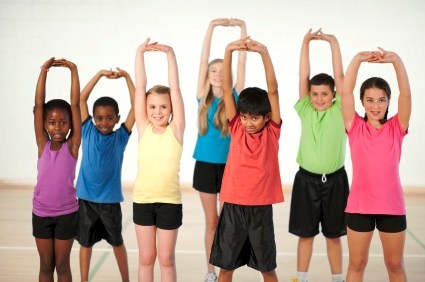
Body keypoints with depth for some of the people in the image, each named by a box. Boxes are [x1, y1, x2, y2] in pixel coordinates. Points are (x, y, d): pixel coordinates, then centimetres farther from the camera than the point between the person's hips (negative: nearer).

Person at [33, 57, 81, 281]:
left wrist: (73, 70, -14)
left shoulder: (72, 145, -8)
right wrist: (44, 70, -13)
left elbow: (75, 104, -12)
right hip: (41, 212, 2)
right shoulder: (42, 144, -4)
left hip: (66, 213, -2)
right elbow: (39, 104, -8)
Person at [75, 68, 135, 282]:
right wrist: (100, 74, -10)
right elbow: (81, 99, -4)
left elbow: (136, 105, -9)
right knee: (85, 242, 13)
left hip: (110, 199, 0)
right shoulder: (88, 132, -1)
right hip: (86, 197, 1)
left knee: (117, 242, 15)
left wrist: (126, 77, -13)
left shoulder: (120, 137, -4)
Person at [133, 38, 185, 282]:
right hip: (142, 200, 2)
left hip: (170, 201, -2)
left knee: (167, 258, 9)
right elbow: (140, 87, -4)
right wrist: (140, 54, -9)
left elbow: (175, 87, -10)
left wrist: (171, 54, -14)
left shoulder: (176, 129, -4)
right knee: (146, 258, 13)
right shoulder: (143, 128, 0)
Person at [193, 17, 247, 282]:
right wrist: (212, 26, -8)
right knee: (211, 221, 10)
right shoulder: (203, 98, 1)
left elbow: (242, 62, -6)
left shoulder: (234, 99, -1)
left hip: (229, 165, -1)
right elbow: (203, 60, -4)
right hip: (205, 165, 1)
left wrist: (243, 28, -9)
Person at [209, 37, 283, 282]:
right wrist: (229, 51, -20)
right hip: (233, 206, 1)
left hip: (261, 208, -1)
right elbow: (227, 88, -8)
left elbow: (273, 90, -14)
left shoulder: (272, 132, -3)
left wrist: (264, 52, -24)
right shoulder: (236, 129, 0)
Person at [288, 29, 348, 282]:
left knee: (334, 235, 10)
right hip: (307, 179, 1)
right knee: (305, 233, 10)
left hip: (335, 180, -1)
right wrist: (306, 42, -9)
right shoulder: (306, 111, 0)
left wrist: (334, 42, -11)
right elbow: (303, 76, -4)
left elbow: (340, 76, -8)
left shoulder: (339, 111, -2)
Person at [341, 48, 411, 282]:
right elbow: (346, 92, -10)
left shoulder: (396, 128, 1)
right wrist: (358, 59, -20)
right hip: (359, 205, 0)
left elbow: (406, 94, -12)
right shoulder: (355, 127, 0)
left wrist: (396, 60, -24)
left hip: (392, 206, 1)